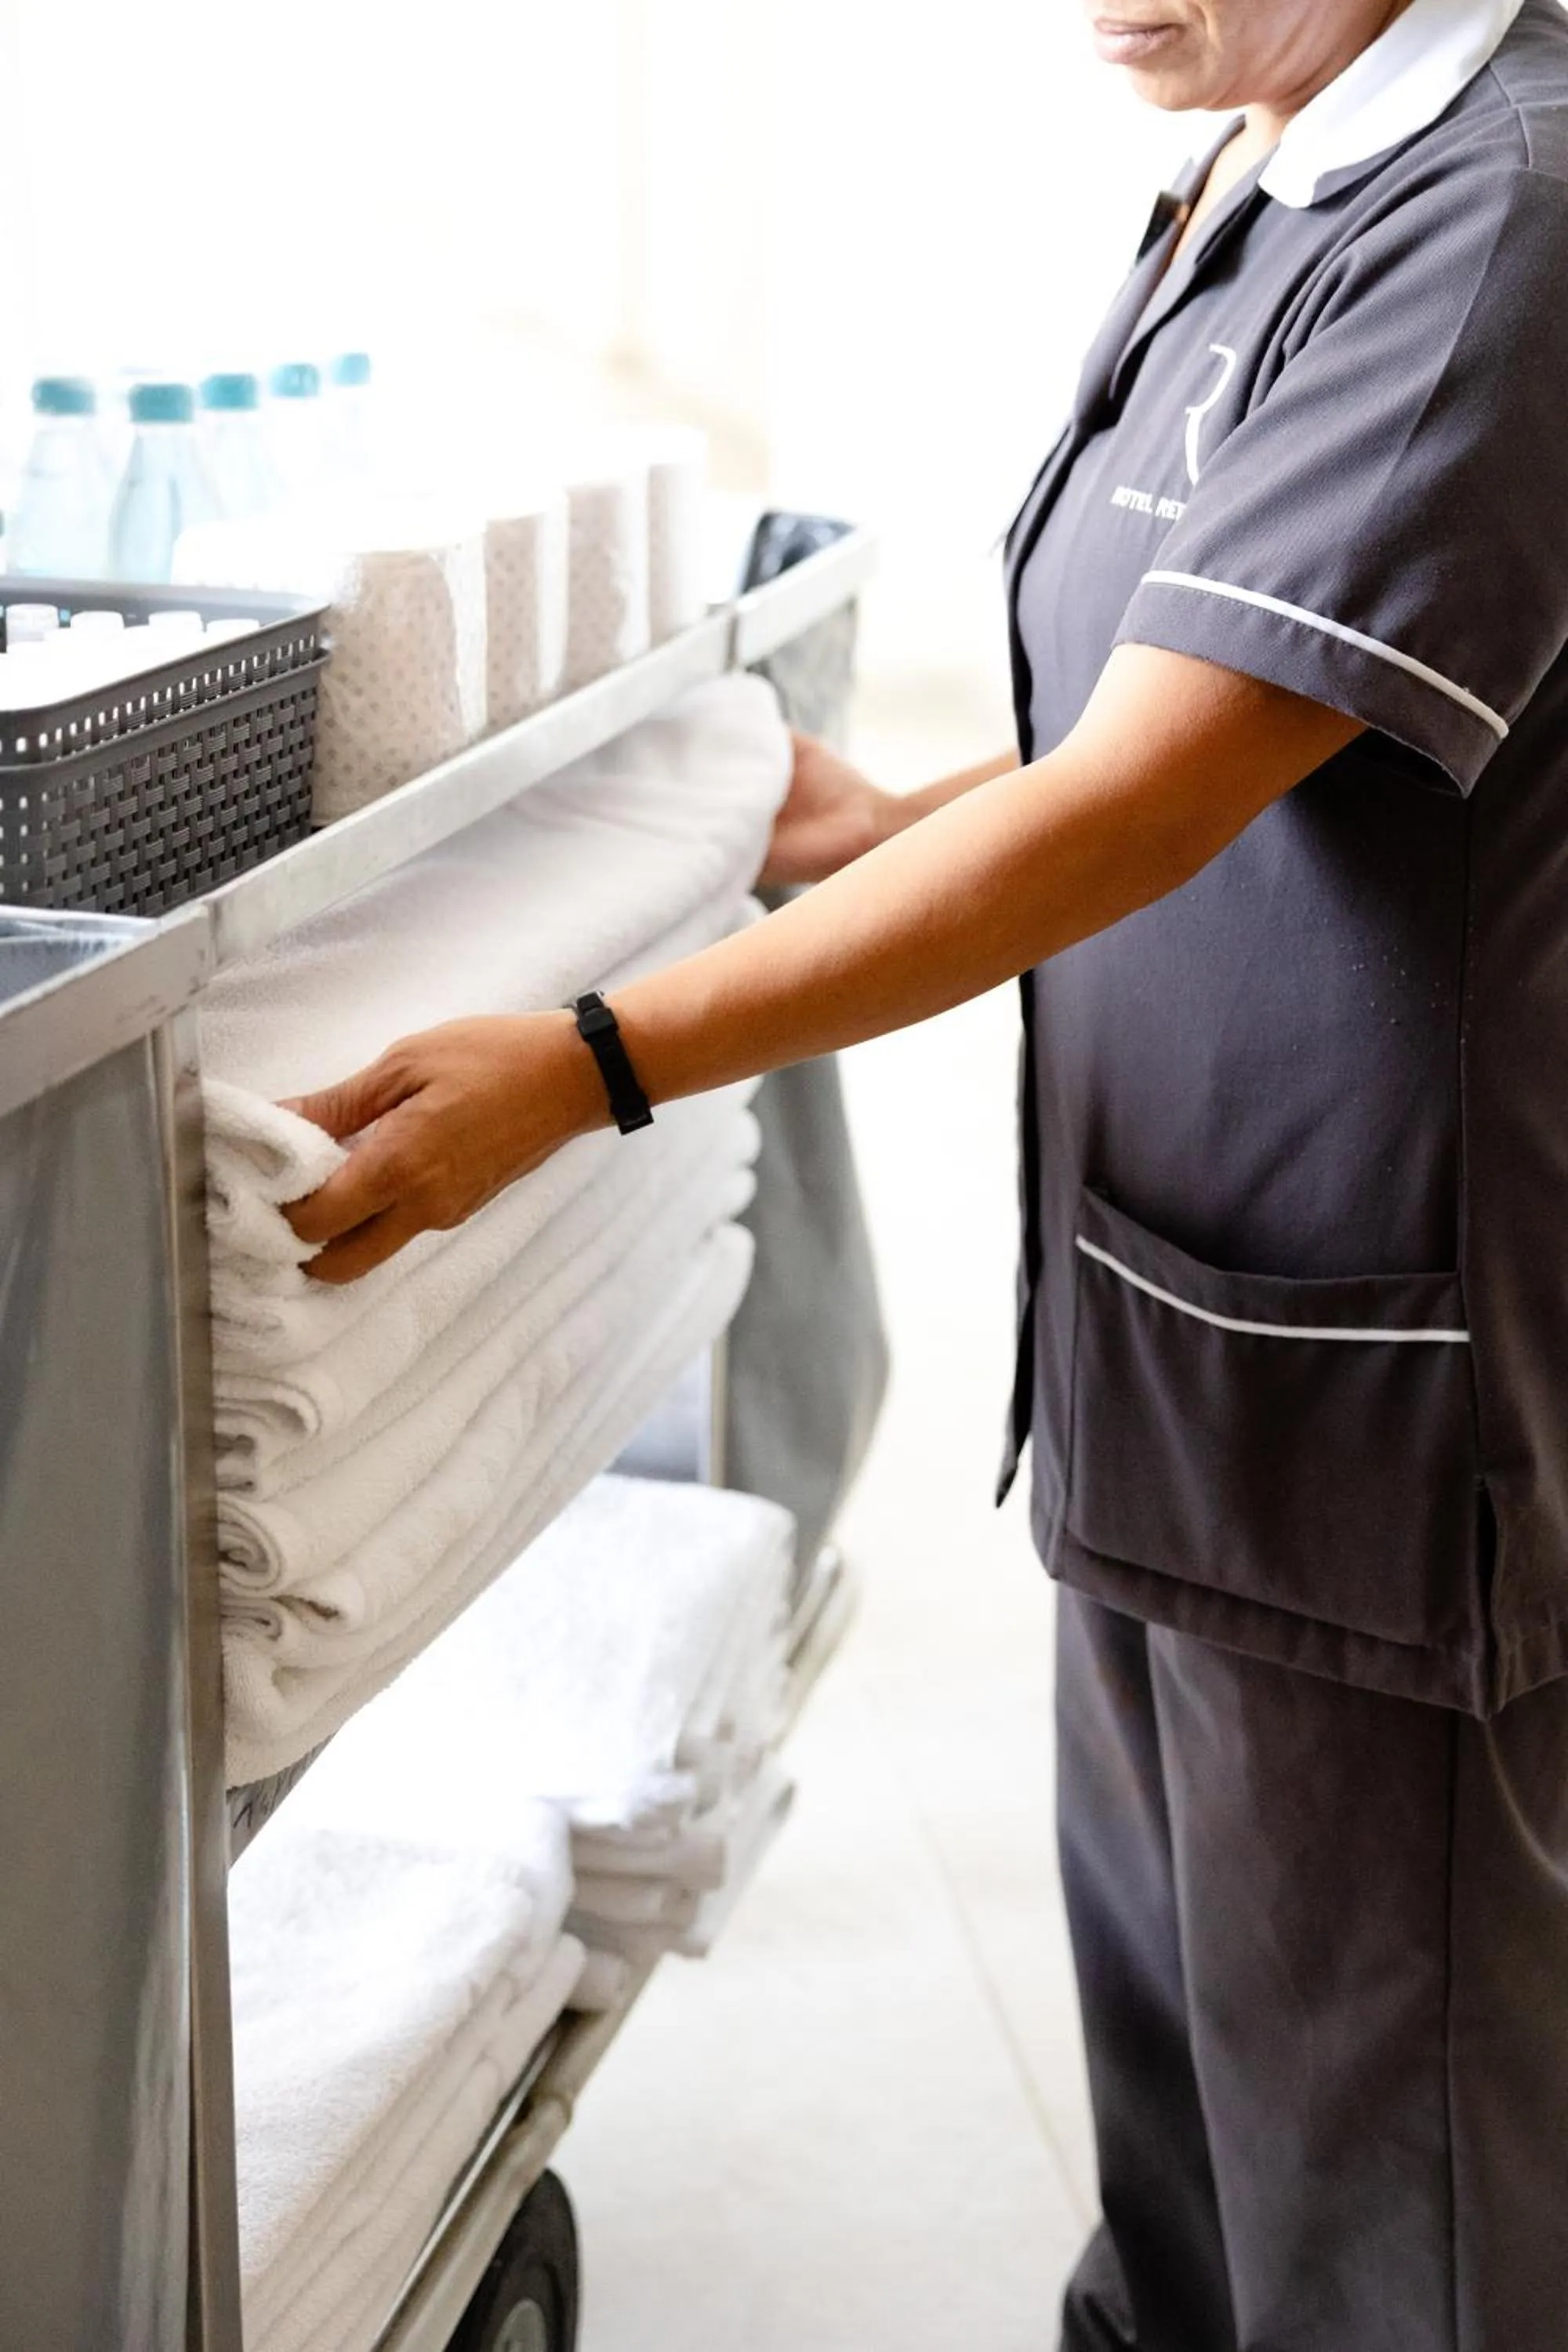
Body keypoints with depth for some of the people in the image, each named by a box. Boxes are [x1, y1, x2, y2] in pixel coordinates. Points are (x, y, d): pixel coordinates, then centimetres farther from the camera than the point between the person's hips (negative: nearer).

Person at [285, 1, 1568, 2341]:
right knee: (1160, 1967, 24)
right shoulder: (1244, 193, 9)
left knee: (1365, 2113, 8)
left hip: (1375, 1352, -9)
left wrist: (590, 1064, -30)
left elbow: (1141, 802, -27)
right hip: (1161, 1297, 9)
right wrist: (892, 834, 12)